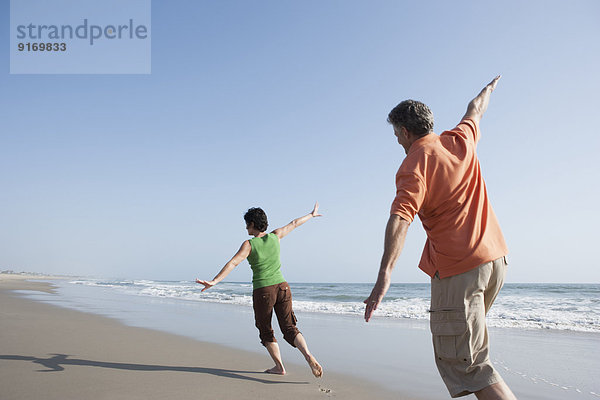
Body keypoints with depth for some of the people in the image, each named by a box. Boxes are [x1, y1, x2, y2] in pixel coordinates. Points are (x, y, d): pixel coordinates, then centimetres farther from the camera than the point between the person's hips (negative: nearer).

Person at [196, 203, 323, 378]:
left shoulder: (249, 244, -7)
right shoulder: (275, 236, 4)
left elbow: (233, 263, -20)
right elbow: (294, 223, 19)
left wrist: (214, 281, -25)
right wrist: (311, 214, 34)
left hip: (263, 292, -3)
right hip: (282, 287, 4)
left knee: (265, 332, 16)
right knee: (289, 329, 6)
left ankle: (279, 366, 18)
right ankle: (308, 356, -17)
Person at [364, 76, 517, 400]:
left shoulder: (414, 165, -12)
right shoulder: (460, 140, 8)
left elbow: (401, 218, -26)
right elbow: (475, 111, 31)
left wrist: (384, 275, -34)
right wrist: (488, 89, 52)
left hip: (457, 268, -8)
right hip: (495, 257, 8)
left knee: (466, 363, -5)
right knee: (467, 345, 23)